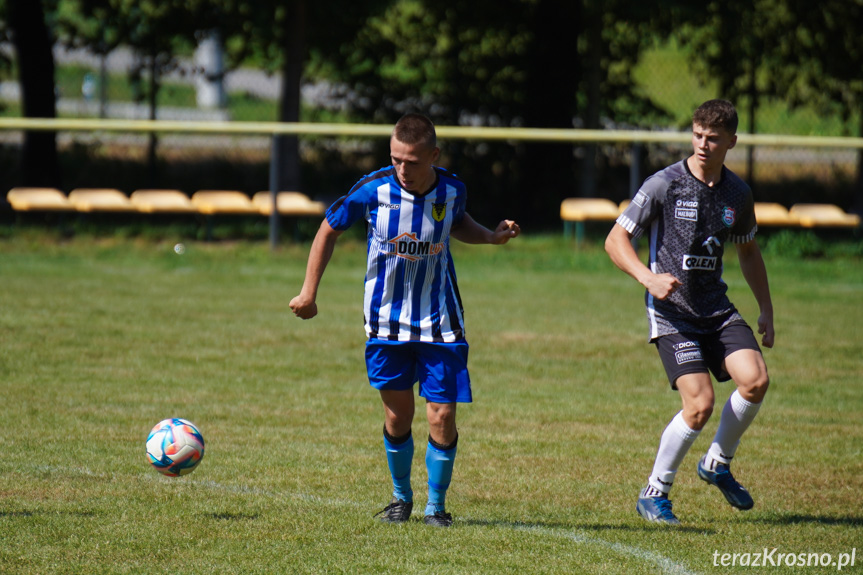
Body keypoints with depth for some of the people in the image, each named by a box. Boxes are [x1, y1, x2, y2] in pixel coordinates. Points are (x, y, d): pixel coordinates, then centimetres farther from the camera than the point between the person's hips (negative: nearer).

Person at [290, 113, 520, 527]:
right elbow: (329, 229, 2)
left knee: (442, 417, -5)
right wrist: (309, 292, 4)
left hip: (440, 322, 0)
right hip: (387, 321, 0)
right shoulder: (373, 190, -16)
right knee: (398, 415, 5)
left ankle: (436, 505, 13)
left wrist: (492, 236, -3)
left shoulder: (451, 191, -10)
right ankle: (401, 498, 27)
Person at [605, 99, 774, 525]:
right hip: (671, 312, -5)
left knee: (755, 379, -17)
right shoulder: (664, 185, -9)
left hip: (716, 307, 5)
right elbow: (616, 240, -7)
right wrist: (647, 277, -23)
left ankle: (717, 463, 10)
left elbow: (748, 251, 23)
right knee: (700, 402, -18)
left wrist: (766, 309, 20)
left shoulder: (738, 193, 6)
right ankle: (654, 494, 1)